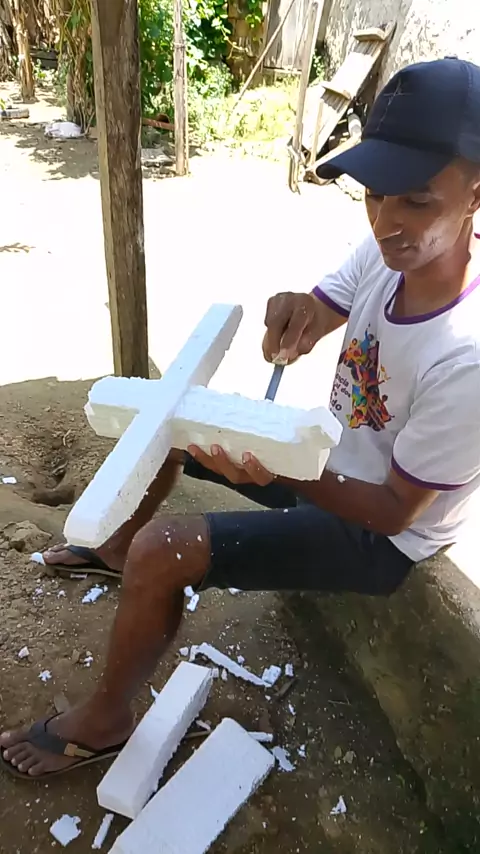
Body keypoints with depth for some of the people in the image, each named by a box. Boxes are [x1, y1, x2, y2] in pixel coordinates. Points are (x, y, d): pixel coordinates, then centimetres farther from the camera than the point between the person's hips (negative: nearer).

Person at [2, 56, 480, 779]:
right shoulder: (393, 248, -16)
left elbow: (396, 509, -24)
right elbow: (324, 306, -2)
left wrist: (284, 471, -38)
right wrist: (297, 313, -26)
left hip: (376, 534, -7)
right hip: (329, 450, 7)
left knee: (161, 553, -20)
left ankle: (105, 720, 11)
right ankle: (116, 548, 36)